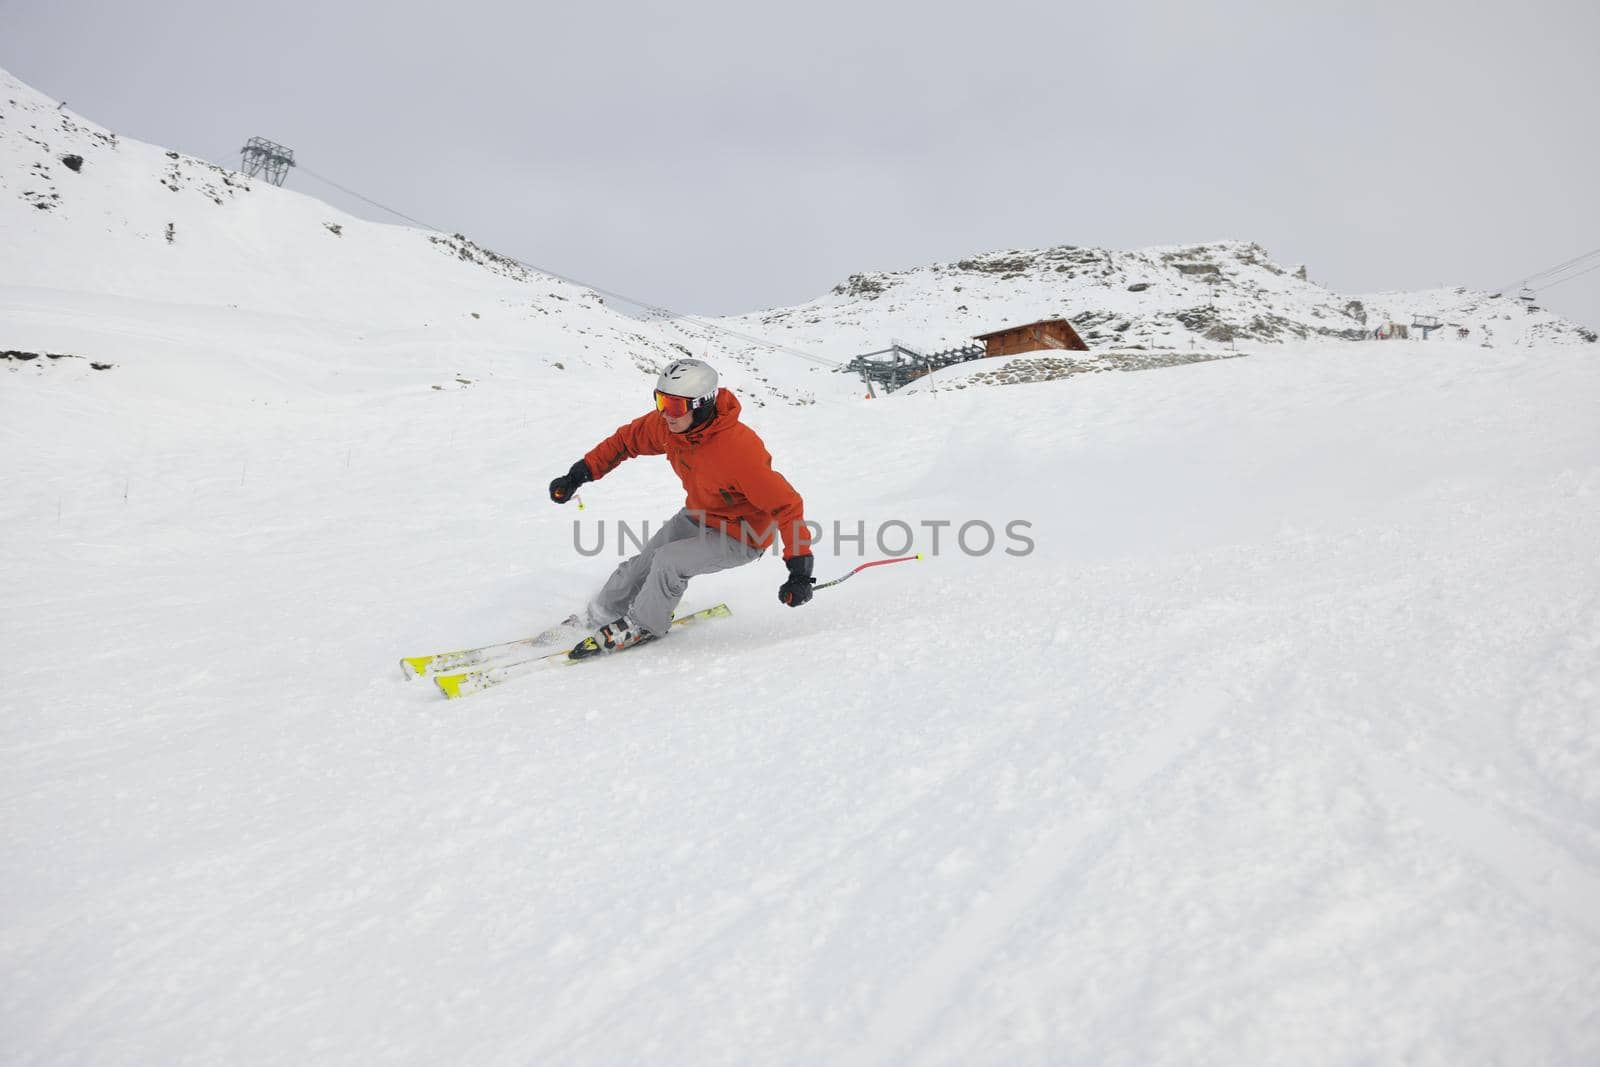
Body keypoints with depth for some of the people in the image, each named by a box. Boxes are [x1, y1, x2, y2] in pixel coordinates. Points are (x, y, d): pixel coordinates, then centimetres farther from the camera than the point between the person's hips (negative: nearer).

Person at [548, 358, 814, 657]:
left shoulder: (738, 451, -38)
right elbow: (626, 440, 3)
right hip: (697, 515, 7)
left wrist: (800, 567, -37)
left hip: (741, 534, -7)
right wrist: (579, 475, -1)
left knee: (668, 562, -22)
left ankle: (642, 626, 4)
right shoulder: (667, 424, -17)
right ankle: (600, 614, 35)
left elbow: (786, 504, -34)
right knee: (644, 563, 11)